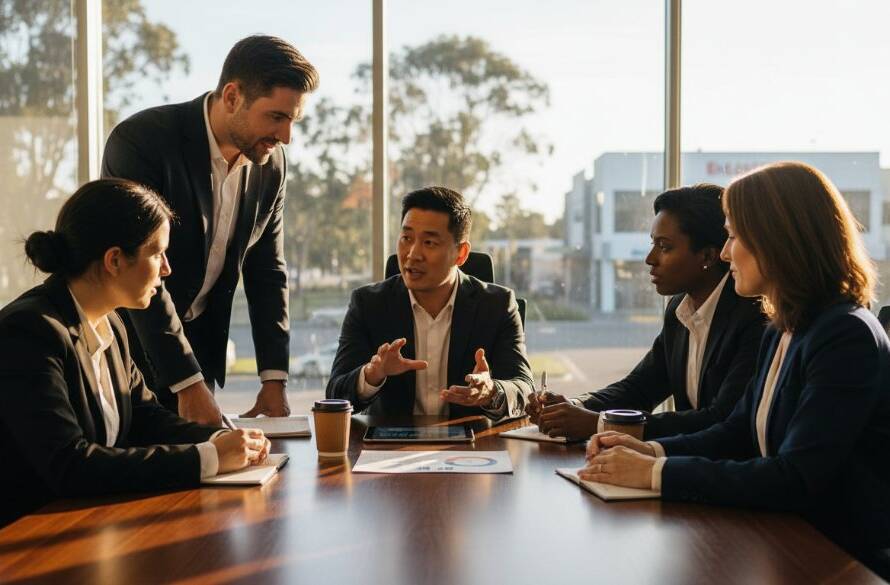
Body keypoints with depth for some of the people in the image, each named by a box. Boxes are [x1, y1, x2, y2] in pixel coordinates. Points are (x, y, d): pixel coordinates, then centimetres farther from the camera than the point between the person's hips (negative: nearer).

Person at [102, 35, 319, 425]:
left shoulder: (271, 163, -3)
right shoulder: (138, 141, -22)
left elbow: (266, 271, 3)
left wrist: (274, 378, -5)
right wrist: (188, 382, -28)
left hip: (198, 345, 5)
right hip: (127, 341, -5)